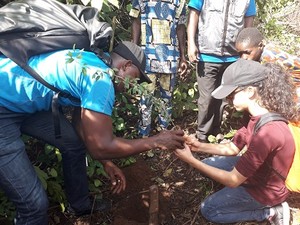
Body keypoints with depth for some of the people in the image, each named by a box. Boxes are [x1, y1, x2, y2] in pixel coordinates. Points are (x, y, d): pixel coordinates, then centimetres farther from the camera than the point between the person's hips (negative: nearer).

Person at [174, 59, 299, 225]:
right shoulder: (259, 116, -8)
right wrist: (199, 146, -12)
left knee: (208, 210, 3)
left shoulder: (266, 133, -38)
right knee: (208, 164, 14)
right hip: (256, 172, 9)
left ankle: (270, 211, 5)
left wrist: (191, 160, -29)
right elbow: (232, 149, 2)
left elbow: (233, 180, -31)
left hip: (265, 189, -8)